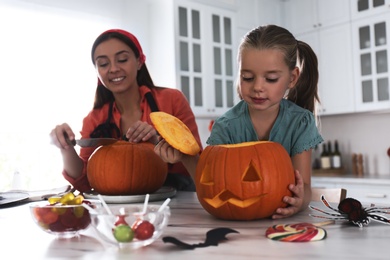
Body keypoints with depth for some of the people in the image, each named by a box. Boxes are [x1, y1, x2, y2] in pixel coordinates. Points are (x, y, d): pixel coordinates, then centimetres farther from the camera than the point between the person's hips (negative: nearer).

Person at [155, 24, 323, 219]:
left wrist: (300, 199, -36)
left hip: (283, 218, 0)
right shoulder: (226, 126, -11)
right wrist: (186, 158, -27)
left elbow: (304, 188, -13)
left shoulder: (300, 122, -11)